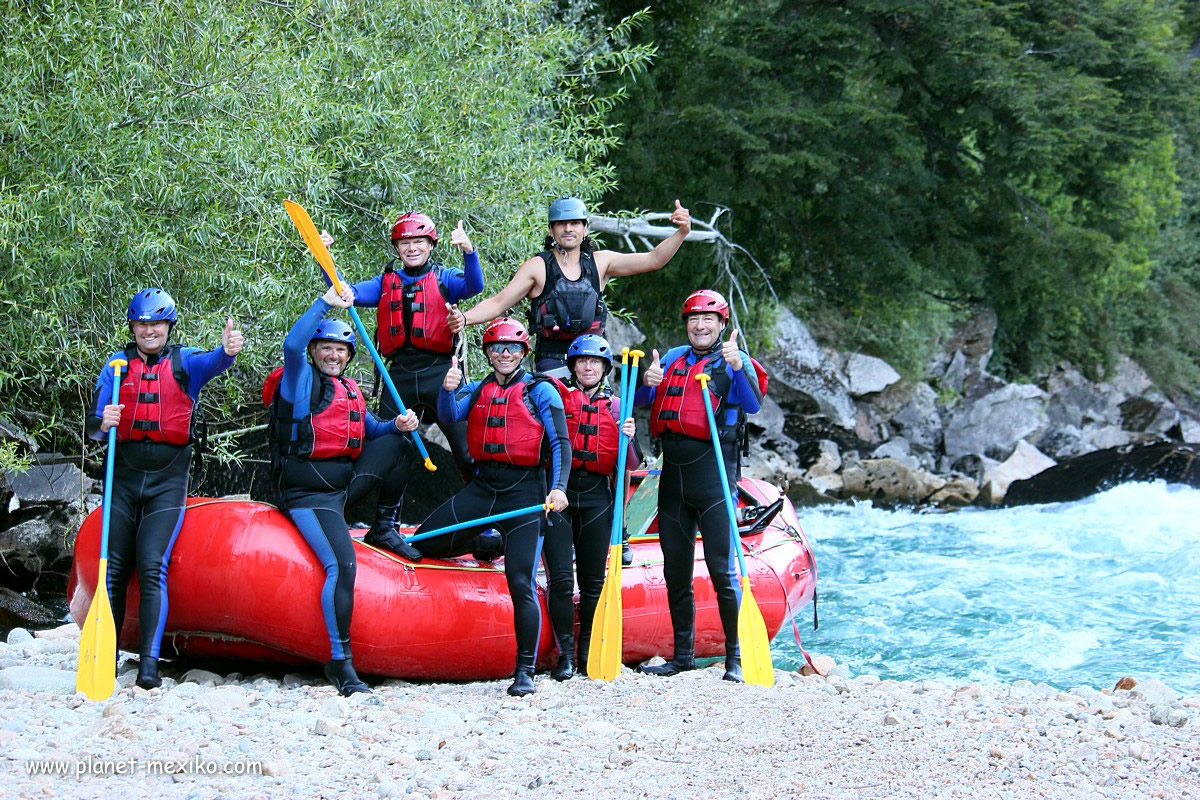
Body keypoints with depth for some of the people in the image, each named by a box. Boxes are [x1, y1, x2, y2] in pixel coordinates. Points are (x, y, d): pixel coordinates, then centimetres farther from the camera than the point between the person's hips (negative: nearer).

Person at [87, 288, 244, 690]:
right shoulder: (117, 364, 7)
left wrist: (228, 350, -44)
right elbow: (94, 425, 3)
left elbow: (214, 363, -20)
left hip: (168, 479, -2)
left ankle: (149, 664, -16)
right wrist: (102, 422, -22)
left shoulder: (185, 362, 3)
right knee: (115, 568, 0)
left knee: (152, 566, -13)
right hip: (124, 476, 2)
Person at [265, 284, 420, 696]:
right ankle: (340, 662, -19)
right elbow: (292, 345, -23)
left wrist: (398, 426, 2)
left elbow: (371, 432, 23)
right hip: (308, 494, -8)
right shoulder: (300, 380, -3)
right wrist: (326, 302, -24)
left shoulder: (350, 391, 19)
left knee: (401, 442, 3)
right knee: (342, 563, -23)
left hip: (345, 484, 8)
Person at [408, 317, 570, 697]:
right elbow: (449, 414, -5)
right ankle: (485, 541, 31)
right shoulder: (476, 391, 14)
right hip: (483, 488, 5)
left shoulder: (540, 391, 2)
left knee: (520, 583, -12)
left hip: (525, 490, -5)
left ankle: (525, 671, -6)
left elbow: (560, 443, -5)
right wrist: (448, 389, -26)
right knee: (425, 543, 3)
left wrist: (558, 487, -19)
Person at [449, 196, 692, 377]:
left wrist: (681, 233, -12)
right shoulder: (538, 267, 0)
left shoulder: (600, 262, 8)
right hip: (552, 361, -3)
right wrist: (464, 318, -19)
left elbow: (652, 260, 4)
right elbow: (498, 303, -2)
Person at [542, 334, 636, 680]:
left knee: (593, 581, 4)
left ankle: (588, 653, 12)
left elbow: (630, 464, 8)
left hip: (597, 496, 2)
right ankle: (566, 654, -3)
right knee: (561, 579, -9)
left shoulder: (615, 406, 13)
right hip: (560, 491, -2)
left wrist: (629, 438, -10)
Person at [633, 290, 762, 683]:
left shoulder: (734, 362, 3)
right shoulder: (672, 358, 16)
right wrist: (648, 382, -11)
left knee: (722, 569, -9)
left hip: (713, 470, -5)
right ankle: (683, 654, 21)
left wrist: (737, 366, -30)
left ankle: (736, 657, -5)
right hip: (673, 471, 5)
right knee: (676, 571, 11)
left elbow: (752, 404, -15)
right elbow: (638, 400, 11)